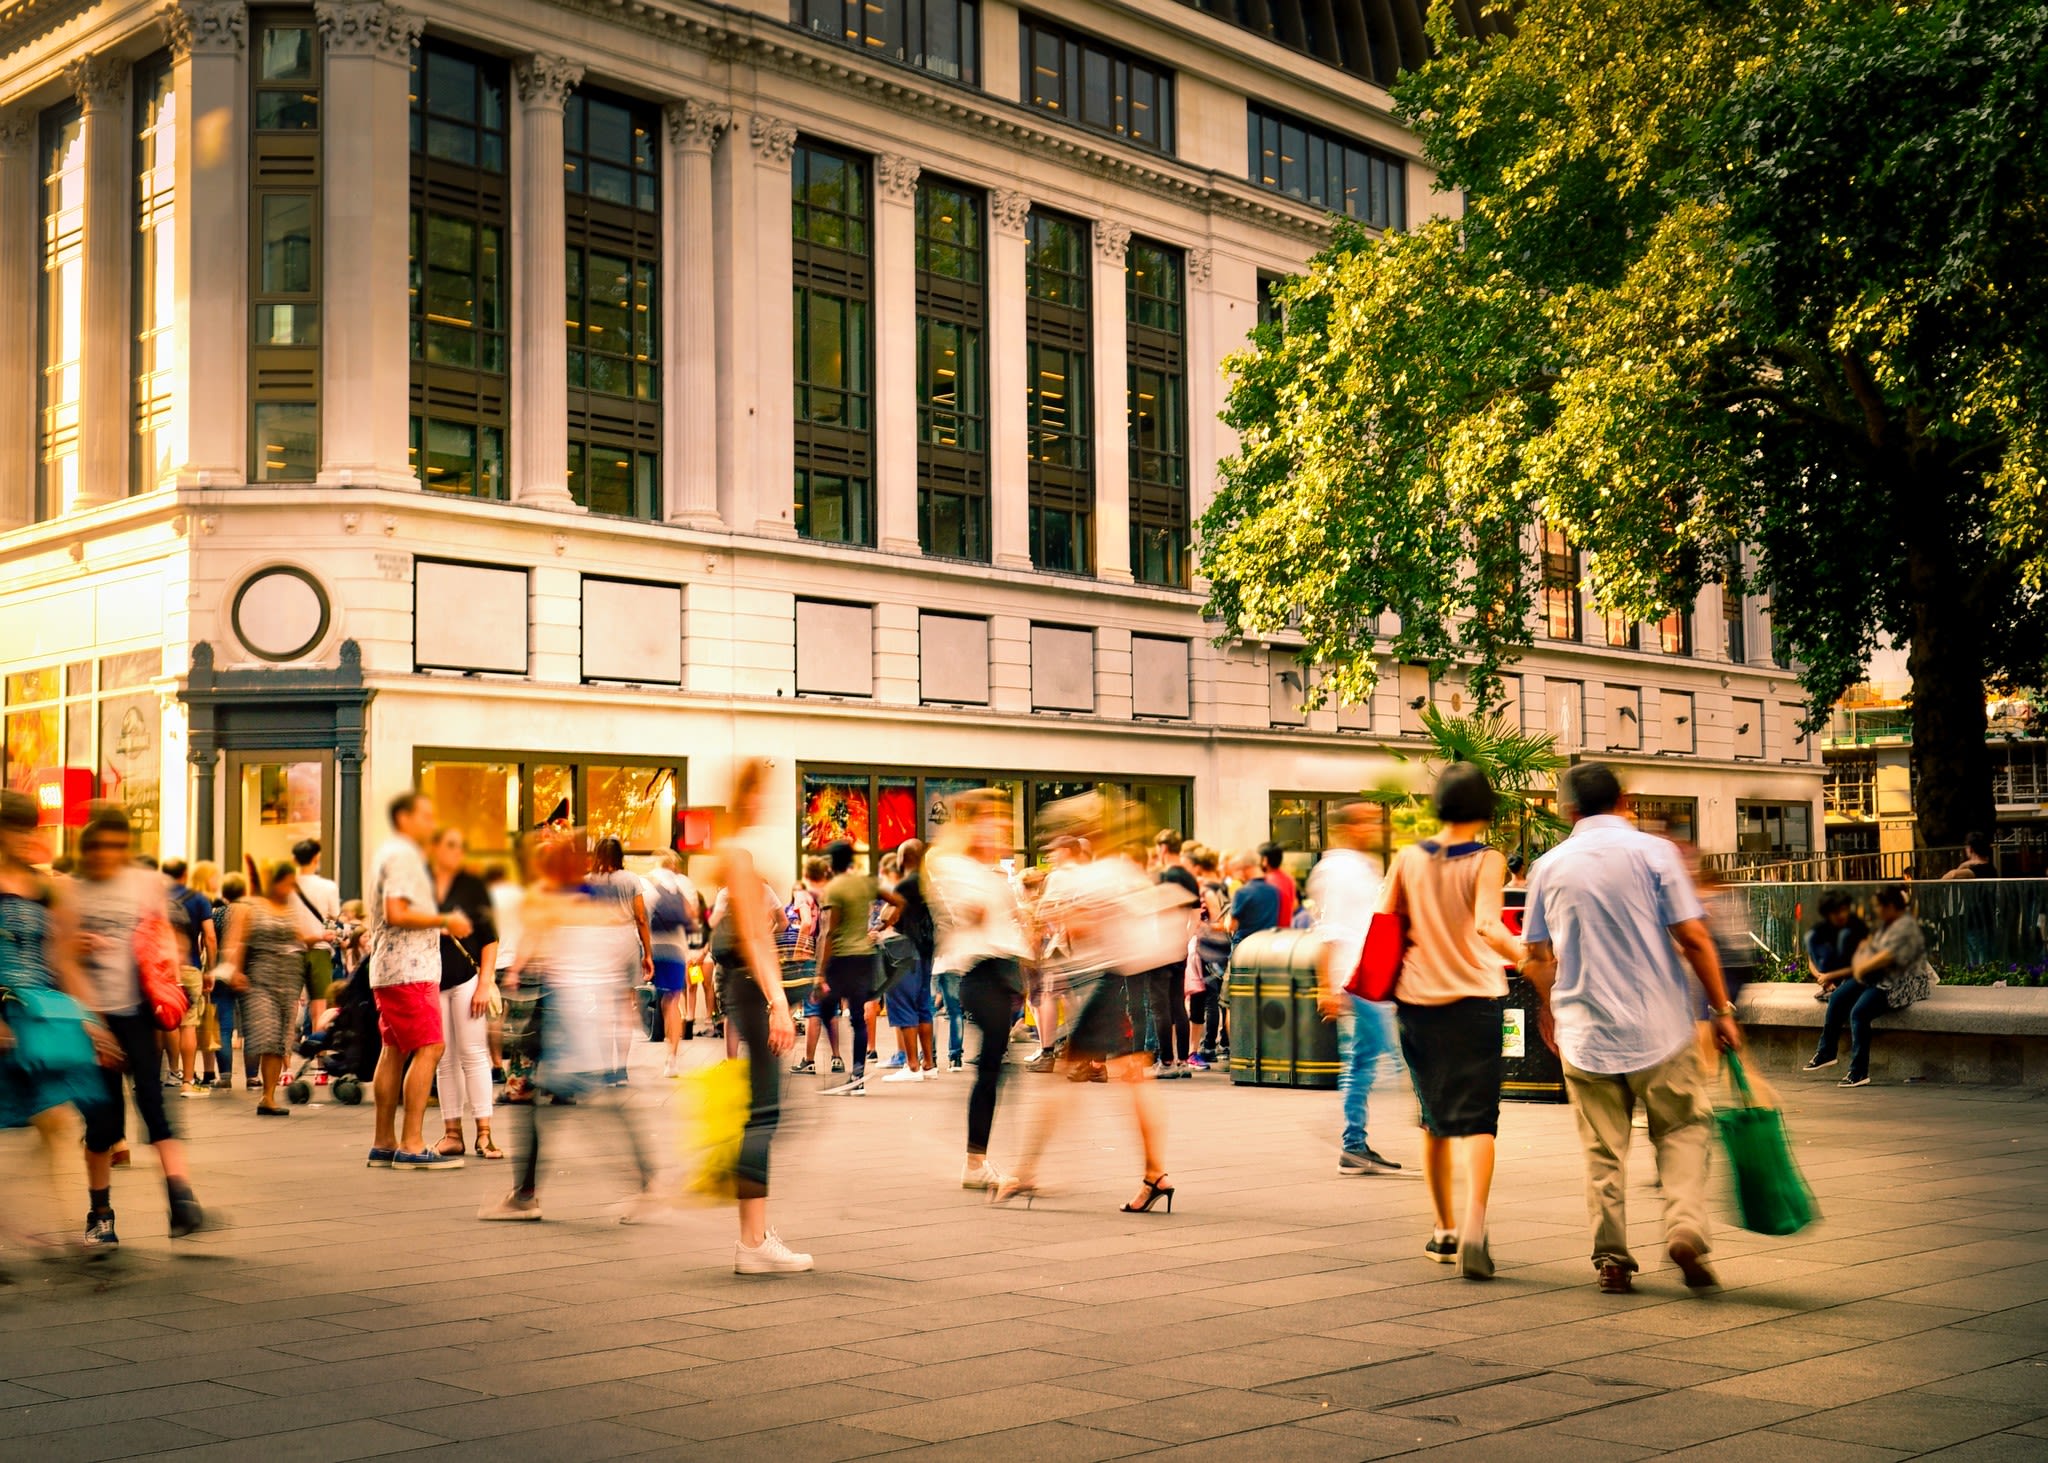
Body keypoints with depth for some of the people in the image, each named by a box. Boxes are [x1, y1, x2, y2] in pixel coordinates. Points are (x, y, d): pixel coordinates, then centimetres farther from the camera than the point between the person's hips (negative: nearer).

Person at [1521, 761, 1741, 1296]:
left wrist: (1551, 1011, 30)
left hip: (1585, 1032, 2)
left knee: (1603, 1150, 10)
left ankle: (1612, 1260, 9)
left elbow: (1538, 956, 12)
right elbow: (1693, 937, -9)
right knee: (1683, 1130, 11)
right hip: (1659, 1026, -2)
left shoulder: (1550, 866, 4)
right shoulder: (1652, 851, -5)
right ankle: (1685, 1228, -8)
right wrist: (1721, 1009, 1)